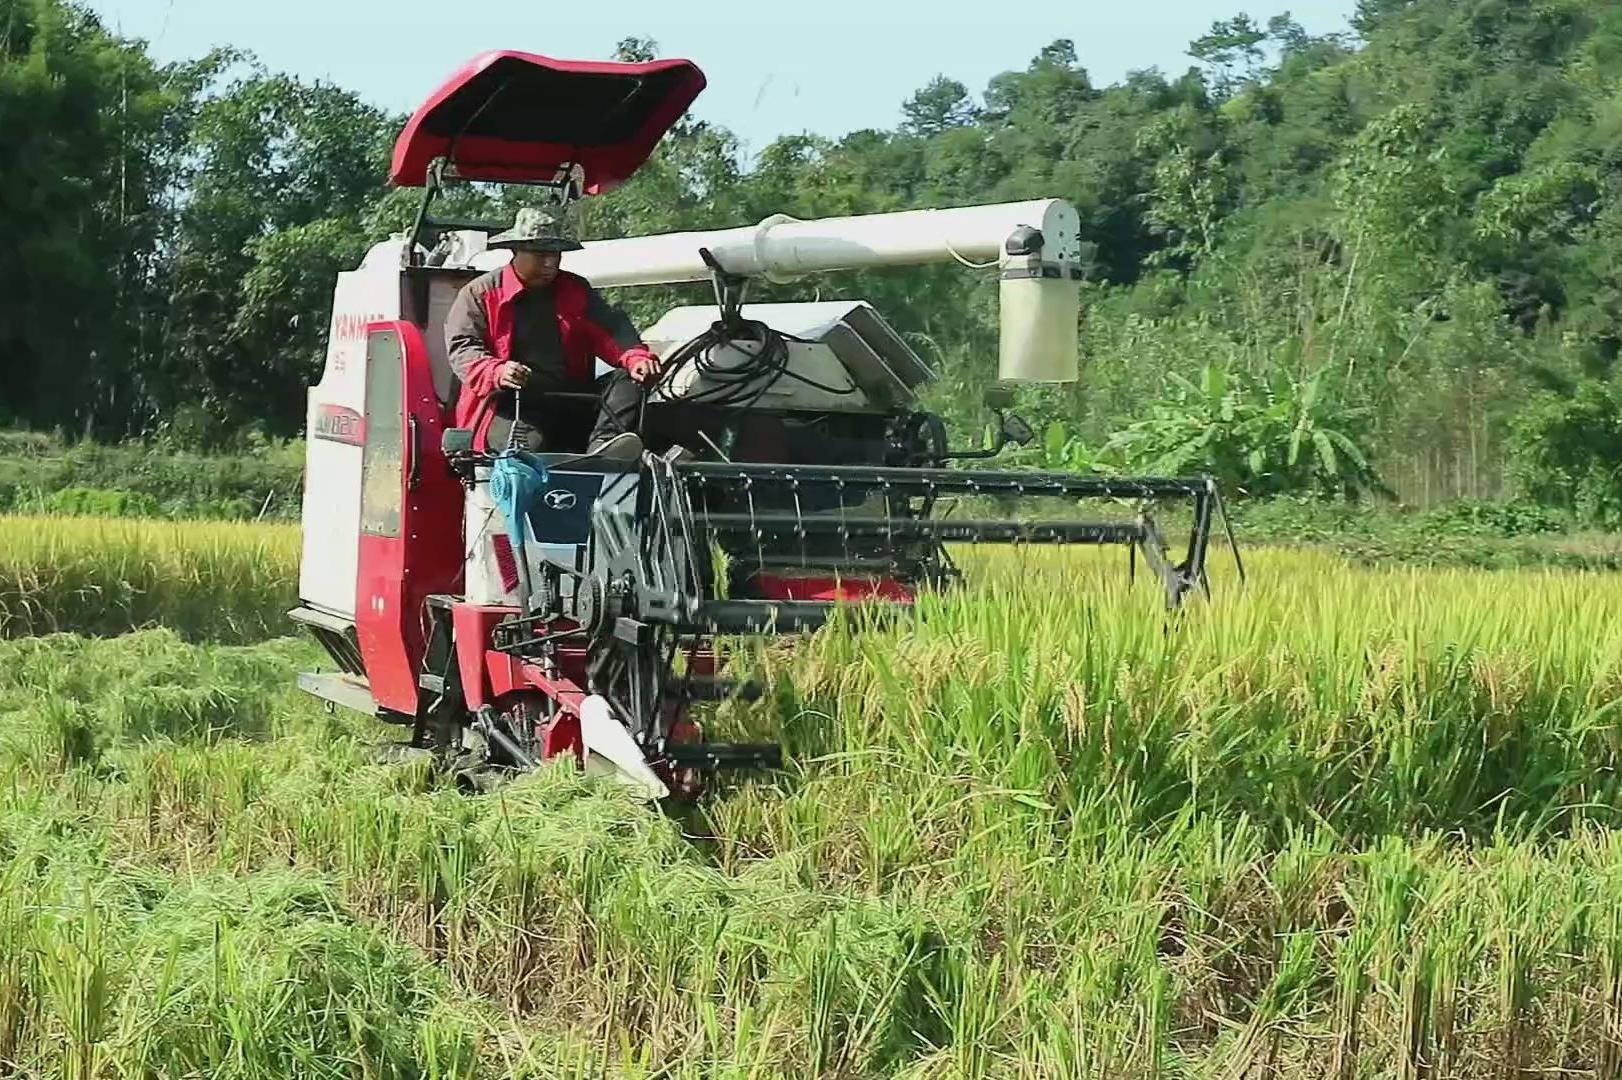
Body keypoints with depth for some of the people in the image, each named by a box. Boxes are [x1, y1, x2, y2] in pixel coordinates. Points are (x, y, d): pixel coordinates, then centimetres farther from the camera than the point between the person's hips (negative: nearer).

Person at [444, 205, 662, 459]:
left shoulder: (577, 290, 19)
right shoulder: (479, 294, 8)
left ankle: (602, 446, -43)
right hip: (509, 406, -3)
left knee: (630, 381, -21)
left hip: (572, 405, 3)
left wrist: (636, 357, -19)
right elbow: (462, 348, -4)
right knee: (529, 445, -35)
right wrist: (497, 373, -27)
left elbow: (610, 329, 5)